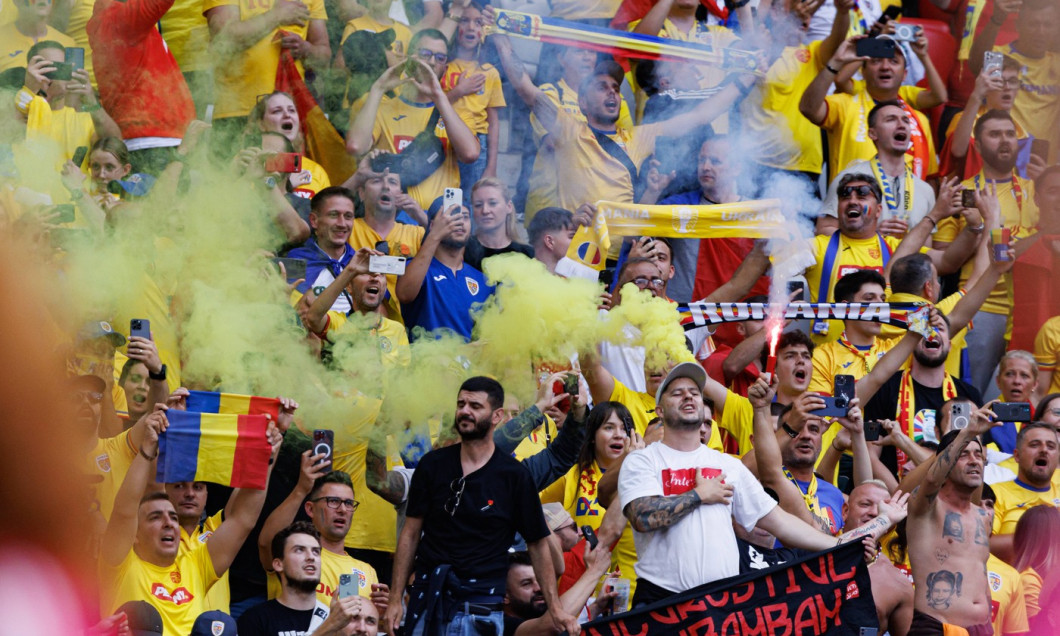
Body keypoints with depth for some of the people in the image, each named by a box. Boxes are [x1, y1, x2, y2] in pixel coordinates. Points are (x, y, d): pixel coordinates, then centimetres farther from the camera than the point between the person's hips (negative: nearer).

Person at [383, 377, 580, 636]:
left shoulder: (514, 476, -1)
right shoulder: (432, 465, 5)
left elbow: (537, 544, 2)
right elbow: (411, 532, 7)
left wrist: (555, 607, -5)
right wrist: (395, 600, 2)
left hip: (481, 604, -2)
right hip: (426, 601, 2)